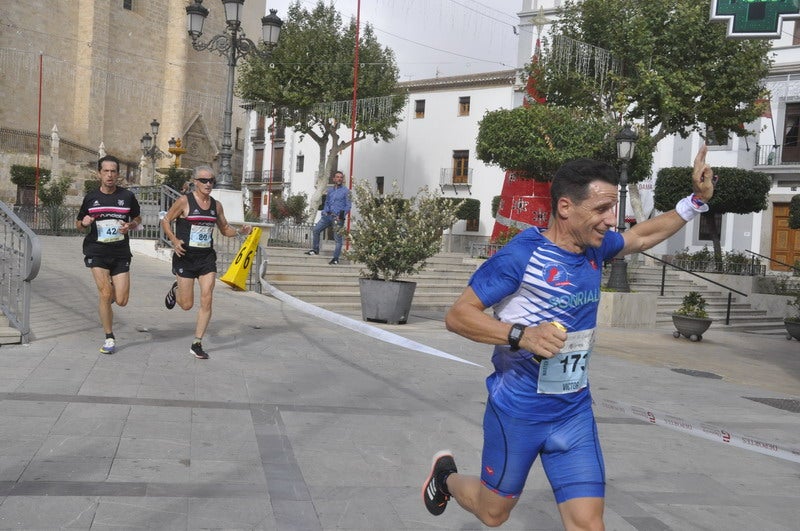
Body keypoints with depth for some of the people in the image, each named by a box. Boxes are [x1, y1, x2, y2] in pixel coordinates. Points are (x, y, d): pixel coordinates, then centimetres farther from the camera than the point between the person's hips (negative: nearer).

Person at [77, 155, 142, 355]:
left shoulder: (127, 196, 2)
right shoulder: (90, 197, 4)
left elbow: (138, 218, 17)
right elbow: (78, 223, 16)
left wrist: (130, 226, -6)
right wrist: (84, 223, -8)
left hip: (121, 252, 1)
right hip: (96, 251, -1)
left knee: (121, 301, -3)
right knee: (105, 294, -12)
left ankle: (107, 296, 35)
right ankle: (109, 338, 3)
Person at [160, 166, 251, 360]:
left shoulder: (216, 205, 7)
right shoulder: (184, 201, -7)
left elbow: (225, 229, 17)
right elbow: (166, 221, -1)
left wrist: (240, 231, -3)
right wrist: (174, 240, -16)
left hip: (207, 258, 4)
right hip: (185, 256, -4)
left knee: (207, 301, -7)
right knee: (187, 305, 2)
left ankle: (197, 344, 5)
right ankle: (176, 290, 40)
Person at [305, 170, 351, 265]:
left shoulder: (346, 191, -2)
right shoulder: (330, 190, 15)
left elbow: (348, 206, -3)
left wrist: (343, 214, -16)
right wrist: (324, 212, 11)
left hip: (338, 217, -6)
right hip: (328, 215, 6)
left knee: (337, 238, -5)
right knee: (316, 229, 7)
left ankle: (335, 259, -1)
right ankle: (315, 250, 22)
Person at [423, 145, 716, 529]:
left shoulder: (594, 246, 0)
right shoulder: (522, 254, -21)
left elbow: (643, 236, 22)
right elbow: (457, 315, -19)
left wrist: (696, 200, 14)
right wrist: (522, 335, -32)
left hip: (574, 414, 5)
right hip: (516, 411, -5)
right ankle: (445, 475, 48)